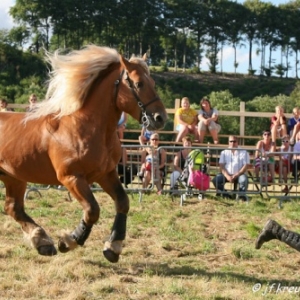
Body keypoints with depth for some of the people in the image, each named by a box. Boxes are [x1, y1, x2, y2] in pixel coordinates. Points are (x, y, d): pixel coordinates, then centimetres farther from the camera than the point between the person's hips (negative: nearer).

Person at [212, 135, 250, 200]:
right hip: (227, 175, 2)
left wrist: (236, 175, -16)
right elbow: (221, 166, 3)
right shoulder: (224, 152, 13)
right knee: (216, 179, -25)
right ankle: (223, 195, -2)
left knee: (244, 179, -35)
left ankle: (242, 195, -10)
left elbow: (245, 166, -2)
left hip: (239, 175, -2)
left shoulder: (243, 152, 7)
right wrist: (227, 176, -15)